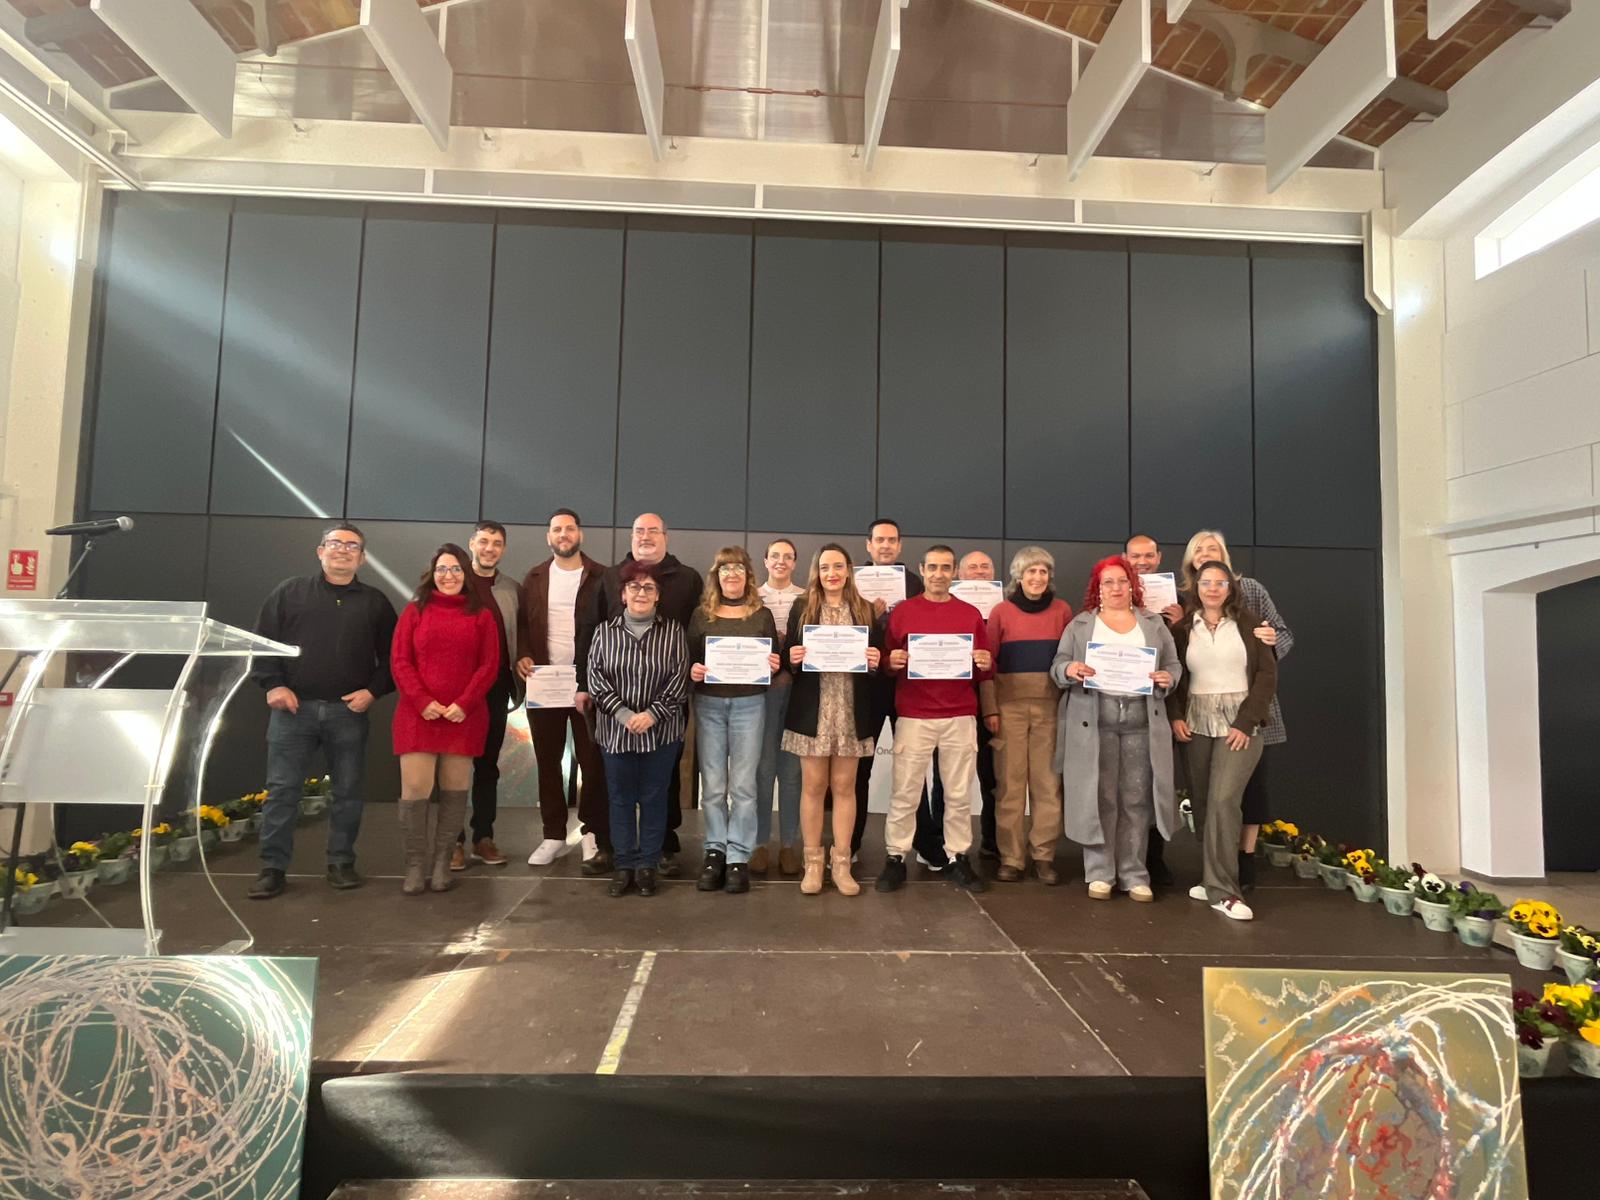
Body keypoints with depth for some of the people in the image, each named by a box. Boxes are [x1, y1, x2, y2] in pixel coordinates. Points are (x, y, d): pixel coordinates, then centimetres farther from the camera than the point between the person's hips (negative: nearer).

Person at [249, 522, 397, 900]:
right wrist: (273, 684, -5)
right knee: (282, 790, 2)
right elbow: (261, 642, 6)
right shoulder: (289, 592, 7)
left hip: (349, 712, 1)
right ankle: (273, 867, 12)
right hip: (293, 708, 0)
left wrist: (373, 690, -4)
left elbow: (391, 656, 8)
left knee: (347, 791, 7)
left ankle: (341, 863, 19)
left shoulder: (375, 602, 9)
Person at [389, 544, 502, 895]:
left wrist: (464, 704, -10)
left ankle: (442, 862, 16)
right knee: (414, 790, -4)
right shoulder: (415, 611, 7)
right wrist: (422, 702, -11)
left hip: (464, 717, 1)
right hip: (418, 716, 0)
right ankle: (414, 865, 8)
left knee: (455, 790, 5)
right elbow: (399, 662, 2)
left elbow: (489, 665, 2)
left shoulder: (481, 615, 7)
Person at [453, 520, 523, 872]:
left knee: (488, 765, 10)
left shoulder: (513, 590, 9)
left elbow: (519, 639, 11)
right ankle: (454, 841, 12)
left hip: (497, 687, 3)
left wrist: (518, 678, 0)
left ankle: (483, 837, 19)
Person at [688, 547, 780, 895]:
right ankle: (716, 851, 17)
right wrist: (693, 671, -13)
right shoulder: (701, 615, 7)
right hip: (708, 704, 1)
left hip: (749, 704, -1)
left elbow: (774, 663, 9)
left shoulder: (762, 615, 6)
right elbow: (690, 660, 8)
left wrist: (774, 666, -13)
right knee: (712, 784, 4)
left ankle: (738, 856, 9)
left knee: (743, 784, 1)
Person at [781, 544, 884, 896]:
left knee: (844, 787, 7)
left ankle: (842, 863, 17)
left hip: (851, 712, 1)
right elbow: (787, 658, 4)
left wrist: (875, 661, -11)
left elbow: (878, 659, 11)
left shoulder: (866, 611, 8)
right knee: (813, 786, 4)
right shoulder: (801, 608, 5)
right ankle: (812, 863, 15)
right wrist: (793, 659, -17)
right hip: (813, 711, -1)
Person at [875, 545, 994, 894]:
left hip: (961, 716, 2)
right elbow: (888, 662, 8)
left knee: (959, 794, 7)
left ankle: (958, 858, 19)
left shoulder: (971, 614, 10)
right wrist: (891, 662, -14)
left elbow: (985, 672, 14)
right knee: (904, 793, 1)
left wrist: (985, 664, -8)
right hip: (913, 716, -1)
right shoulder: (902, 611, 6)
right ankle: (896, 858, 12)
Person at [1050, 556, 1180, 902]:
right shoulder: (1079, 624, 8)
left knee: (1136, 800, 5)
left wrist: (1169, 678, -8)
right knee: (1098, 798, 1)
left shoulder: (1155, 624, 15)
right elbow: (1057, 665, 4)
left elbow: (1174, 665, 13)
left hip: (1141, 723, 2)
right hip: (1093, 722, -2)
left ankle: (1134, 874, 15)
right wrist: (1070, 670, -18)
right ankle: (1099, 873, 11)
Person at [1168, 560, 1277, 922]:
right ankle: (1214, 878, 19)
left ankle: (1222, 890, -7)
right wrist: (1175, 717, -6)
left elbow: (1267, 673, -2)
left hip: (1239, 723, -2)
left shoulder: (1249, 623, 2)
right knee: (1202, 803, 5)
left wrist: (1246, 722, -10)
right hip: (1195, 724, 3)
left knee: (1223, 800, -14)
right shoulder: (1182, 628, 6)